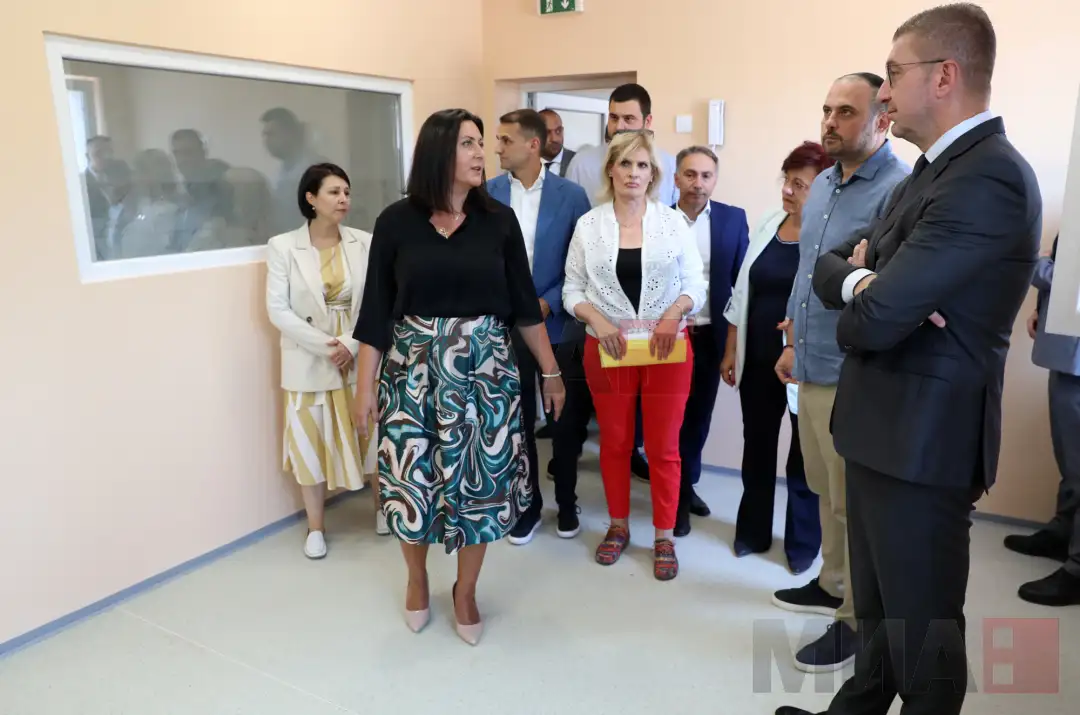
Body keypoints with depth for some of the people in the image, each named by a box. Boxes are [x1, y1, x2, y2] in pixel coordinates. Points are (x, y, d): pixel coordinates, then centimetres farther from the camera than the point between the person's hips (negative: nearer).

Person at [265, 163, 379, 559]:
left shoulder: (365, 243, -1)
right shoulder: (282, 246, -4)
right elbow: (278, 309, -8)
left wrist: (351, 343, -16)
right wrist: (325, 345, -16)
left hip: (361, 357, 1)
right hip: (309, 362, -1)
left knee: (371, 434, 10)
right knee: (311, 441, 8)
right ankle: (316, 527, 25)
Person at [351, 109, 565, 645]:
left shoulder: (499, 220, 0)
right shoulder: (396, 221, -4)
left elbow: (524, 302, 5)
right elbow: (376, 309, -2)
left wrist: (551, 371, 6)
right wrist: (365, 386, -3)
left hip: (484, 367, 1)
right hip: (413, 367, -1)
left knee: (480, 477, 6)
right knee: (413, 476, 7)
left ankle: (465, 591, 29)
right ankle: (417, 578, 36)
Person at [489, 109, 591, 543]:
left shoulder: (571, 195, -6)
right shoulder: (488, 194, 0)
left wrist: (548, 303, -13)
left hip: (555, 323, -1)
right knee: (517, 420, 11)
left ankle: (567, 502, 32)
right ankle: (527, 504, 28)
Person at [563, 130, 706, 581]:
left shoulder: (674, 222, 2)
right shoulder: (588, 225, 2)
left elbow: (696, 284, 1)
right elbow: (572, 290, 1)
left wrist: (675, 311, -18)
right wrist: (598, 320, -15)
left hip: (666, 348, 0)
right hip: (607, 348, 1)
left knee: (663, 447, 6)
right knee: (614, 443, 12)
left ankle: (664, 538, 21)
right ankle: (618, 526, 30)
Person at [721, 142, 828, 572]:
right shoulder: (768, 225, 6)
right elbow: (742, 292, 9)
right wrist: (730, 351, 9)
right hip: (757, 360, 5)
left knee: (805, 455, 11)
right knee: (757, 448, 16)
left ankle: (803, 542, 30)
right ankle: (752, 531, 35)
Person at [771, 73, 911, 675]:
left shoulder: (900, 190, -16)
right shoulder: (823, 184, 12)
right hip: (812, 369, 8)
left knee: (856, 504, 6)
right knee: (827, 491, 22)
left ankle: (858, 619, 23)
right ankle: (834, 583, 41)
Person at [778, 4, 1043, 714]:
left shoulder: (989, 178, -20)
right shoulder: (932, 172, 13)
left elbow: (876, 318, -26)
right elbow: (832, 266, 9)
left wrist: (859, 303, -2)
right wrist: (861, 280, -14)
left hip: (921, 439, -9)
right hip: (884, 428, 10)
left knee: (921, 629, 9)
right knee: (878, 611, 25)